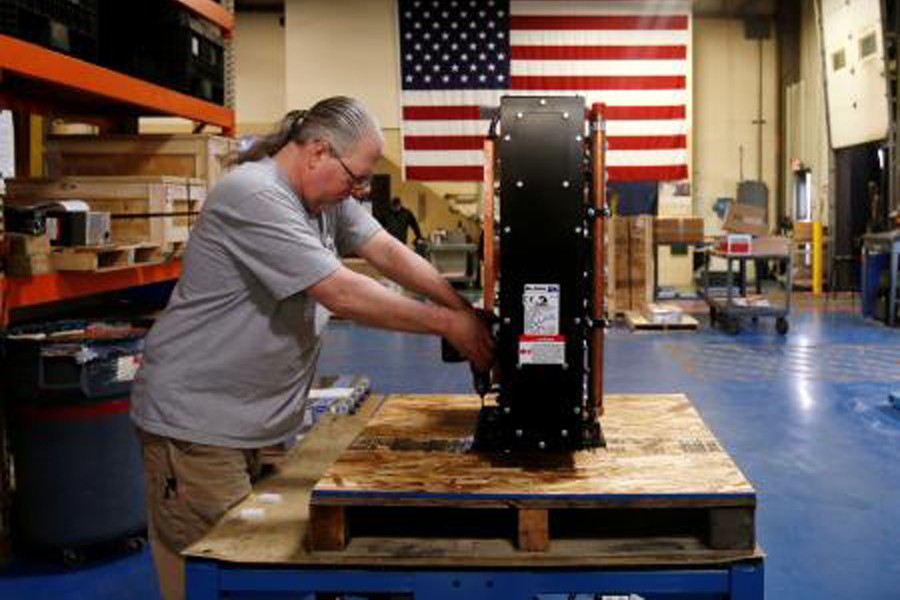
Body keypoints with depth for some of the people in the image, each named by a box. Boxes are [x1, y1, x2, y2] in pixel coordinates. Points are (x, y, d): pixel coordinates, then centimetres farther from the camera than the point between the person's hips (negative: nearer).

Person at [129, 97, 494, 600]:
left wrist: (466, 311, -4)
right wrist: (447, 324, -16)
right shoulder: (254, 196, -21)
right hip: (199, 424, -9)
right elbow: (345, 295, -23)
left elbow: (389, 252, 6)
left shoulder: (324, 192, 8)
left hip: (263, 423, 9)